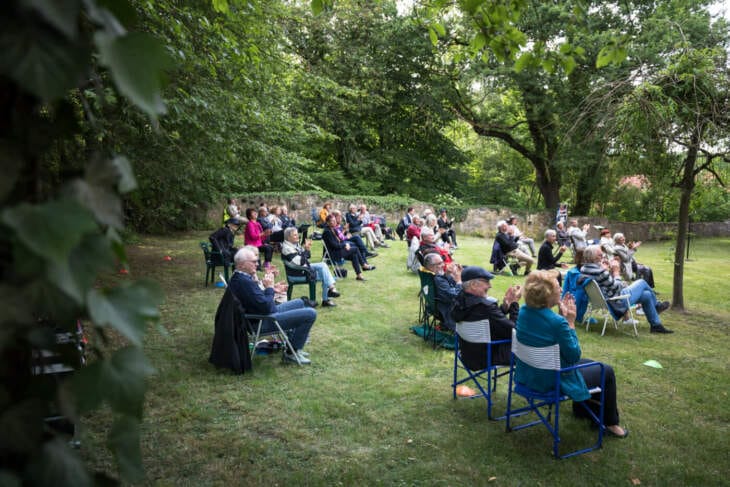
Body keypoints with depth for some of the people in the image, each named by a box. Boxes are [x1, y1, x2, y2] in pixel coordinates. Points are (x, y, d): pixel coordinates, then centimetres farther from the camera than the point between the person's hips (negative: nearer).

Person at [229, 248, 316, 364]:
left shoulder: (237, 278, 4)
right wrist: (269, 288, -13)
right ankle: (292, 353, 1)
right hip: (264, 322, -11)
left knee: (299, 303, 26)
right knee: (310, 313, -14)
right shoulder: (245, 282, -28)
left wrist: (272, 290, 6)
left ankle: (293, 344, 28)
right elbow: (266, 307, -26)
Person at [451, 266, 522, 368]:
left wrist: (505, 305, -6)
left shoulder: (460, 301, -5)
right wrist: (514, 303, -12)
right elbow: (513, 330, -21)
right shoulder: (485, 306, -32)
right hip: (488, 359, -8)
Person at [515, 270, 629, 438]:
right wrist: (570, 321, -14)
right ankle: (610, 423, 31)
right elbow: (574, 356, -16)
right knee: (607, 371, 15)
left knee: (588, 363, 31)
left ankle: (581, 407, 48)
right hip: (552, 381, -8)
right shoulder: (557, 322, -30)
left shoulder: (523, 311, -8)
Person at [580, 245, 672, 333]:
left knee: (647, 295, 19)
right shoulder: (599, 271, -31)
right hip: (617, 302, -9)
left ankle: (656, 325, 32)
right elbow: (616, 287, -20)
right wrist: (616, 272, -7)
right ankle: (656, 306, 36)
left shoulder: (584, 269, -3)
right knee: (642, 282, 9)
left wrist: (608, 271, -1)